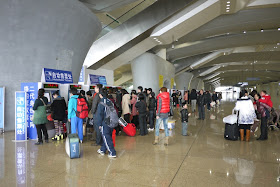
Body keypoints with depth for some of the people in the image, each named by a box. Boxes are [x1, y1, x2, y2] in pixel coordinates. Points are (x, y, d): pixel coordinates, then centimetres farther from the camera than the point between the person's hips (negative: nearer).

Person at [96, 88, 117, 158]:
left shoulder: (101, 103, -15)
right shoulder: (110, 101, 4)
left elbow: (99, 114, -12)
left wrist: (99, 124, -3)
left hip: (105, 123, -7)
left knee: (106, 138, 2)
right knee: (106, 137, 18)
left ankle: (112, 153, 3)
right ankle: (102, 150, 33)